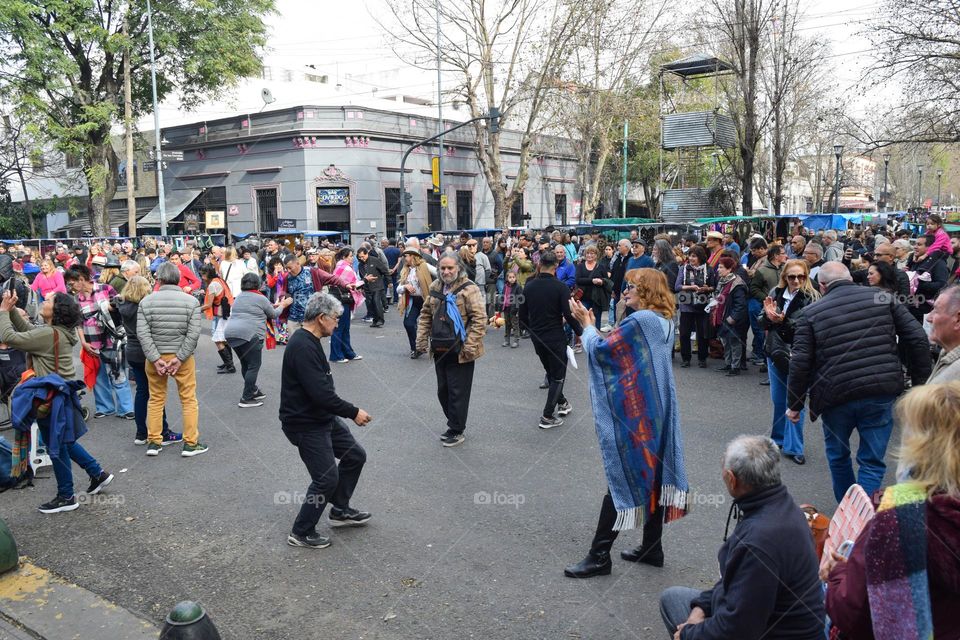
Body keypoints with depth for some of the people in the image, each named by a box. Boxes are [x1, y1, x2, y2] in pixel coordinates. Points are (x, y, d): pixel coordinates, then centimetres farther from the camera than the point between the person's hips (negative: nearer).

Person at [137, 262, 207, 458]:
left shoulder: (146, 301, -2)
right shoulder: (191, 301, -5)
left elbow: (143, 334, -9)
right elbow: (193, 334, -13)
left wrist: (156, 359, -9)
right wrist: (179, 358, -11)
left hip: (155, 357, 2)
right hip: (183, 357, -2)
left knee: (155, 399, 14)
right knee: (188, 399, 6)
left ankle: (153, 442, 19)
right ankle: (190, 443, 9)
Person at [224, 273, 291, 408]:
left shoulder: (239, 297, 21)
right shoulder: (261, 298, 1)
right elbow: (273, 315, 14)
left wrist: (272, 306, 40)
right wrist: (283, 305, 30)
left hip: (231, 333, 8)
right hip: (249, 335, -8)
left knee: (245, 364, 18)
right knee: (254, 366, -2)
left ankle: (252, 391, 28)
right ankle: (246, 399, -3)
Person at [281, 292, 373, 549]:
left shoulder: (308, 341, 9)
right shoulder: (302, 347, -25)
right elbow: (321, 394, -29)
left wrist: (348, 411, 14)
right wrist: (353, 412, -18)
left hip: (323, 418, 10)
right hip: (305, 424, -10)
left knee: (355, 456, 15)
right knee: (327, 478, -5)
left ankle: (340, 510, 32)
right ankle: (301, 533, 14)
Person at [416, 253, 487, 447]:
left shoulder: (469, 289, -13)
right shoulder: (435, 288, 8)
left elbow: (479, 319, -17)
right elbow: (426, 314, 17)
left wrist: (470, 345, -20)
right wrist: (421, 338, 9)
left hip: (460, 352, -7)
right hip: (440, 350, 7)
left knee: (457, 393, 2)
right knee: (443, 391, 17)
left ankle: (456, 431, 16)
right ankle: (454, 423, 34)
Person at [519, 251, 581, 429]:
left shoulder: (528, 286, -1)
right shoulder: (561, 287, -16)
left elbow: (522, 315, 5)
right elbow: (569, 314, -19)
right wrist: (580, 332, -4)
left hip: (536, 337, 5)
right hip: (555, 337, -5)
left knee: (550, 372, 24)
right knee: (558, 376, 6)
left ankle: (561, 403, 38)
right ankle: (547, 417, 3)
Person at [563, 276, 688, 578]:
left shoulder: (639, 320, -18)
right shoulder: (664, 321, 11)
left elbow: (600, 349, -14)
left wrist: (586, 323, 2)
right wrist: (592, 325, 9)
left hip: (634, 413, -9)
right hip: (657, 411, 9)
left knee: (622, 477, -3)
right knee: (654, 475, 14)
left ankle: (599, 556, 5)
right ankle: (652, 547, 24)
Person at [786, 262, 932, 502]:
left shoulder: (811, 313, 1)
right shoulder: (883, 299, 6)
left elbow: (800, 363, -4)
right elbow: (917, 339, 2)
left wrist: (794, 404, 5)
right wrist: (921, 382, 10)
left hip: (836, 396, 0)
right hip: (881, 392, 0)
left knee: (838, 456, 21)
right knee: (872, 462, 9)